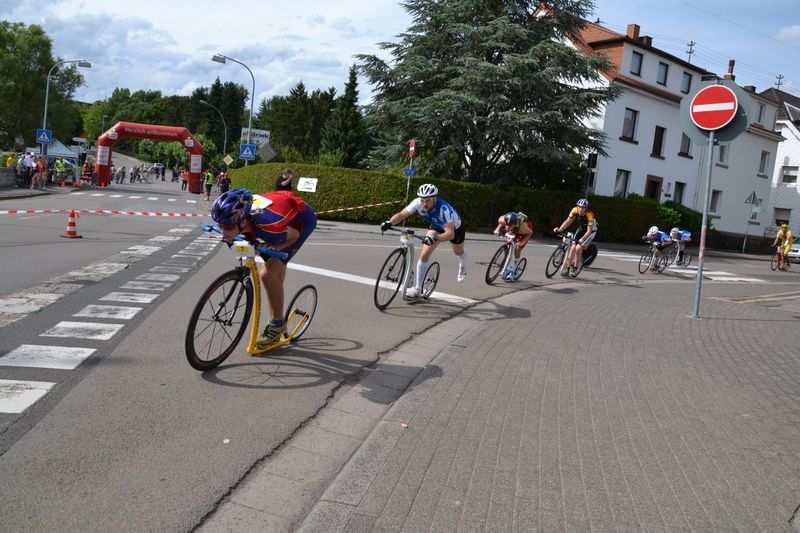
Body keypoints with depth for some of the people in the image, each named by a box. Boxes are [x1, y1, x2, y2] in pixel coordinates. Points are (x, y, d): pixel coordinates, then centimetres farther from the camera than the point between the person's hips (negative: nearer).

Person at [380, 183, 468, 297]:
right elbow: (401, 214, -32)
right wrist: (389, 222, -51)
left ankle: (462, 266, 64)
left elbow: (450, 233, -52)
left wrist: (435, 239, -68)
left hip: (455, 228, -3)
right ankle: (416, 289, -6)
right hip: (436, 227, 3)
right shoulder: (418, 203, -34)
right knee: (424, 256, -14)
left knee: (458, 252, 27)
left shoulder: (444, 209, -46)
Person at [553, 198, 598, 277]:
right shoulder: (575, 210, -20)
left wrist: (582, 239, -44)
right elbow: (568, 221, -15)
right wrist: (559, 229, -30)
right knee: (573, 247, -6)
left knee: (578, 248, -20)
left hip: (591, 231, -5)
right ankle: (567, 268, 4)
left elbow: (589, 230, -32)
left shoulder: (589, 214, -33)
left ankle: (575, 269, -4)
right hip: (581, 229, 5)